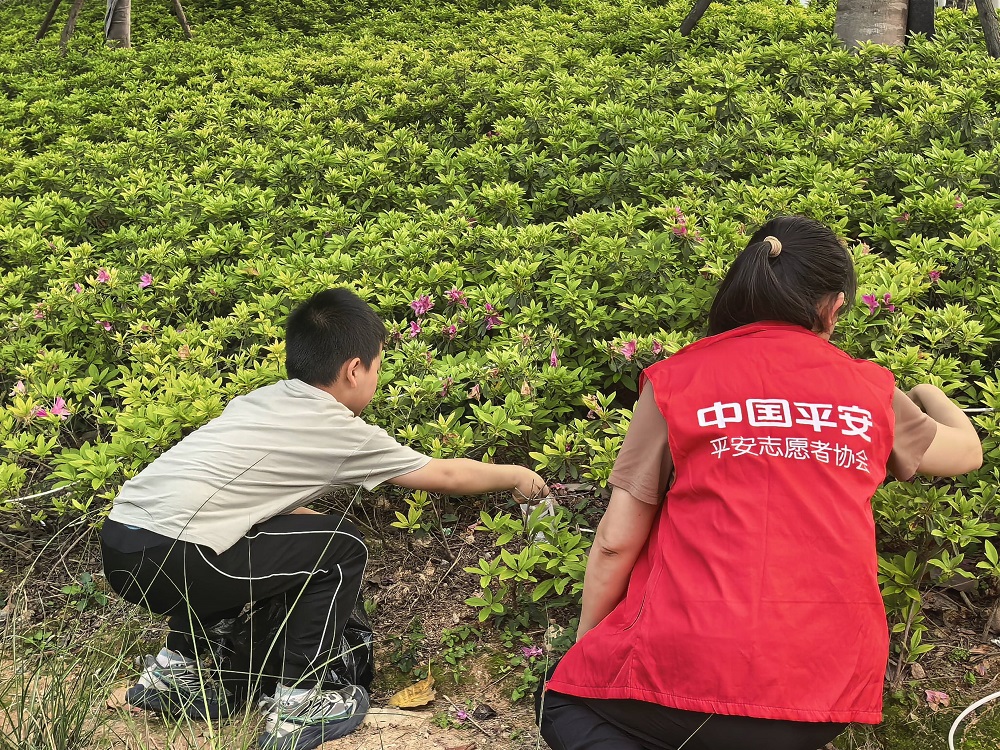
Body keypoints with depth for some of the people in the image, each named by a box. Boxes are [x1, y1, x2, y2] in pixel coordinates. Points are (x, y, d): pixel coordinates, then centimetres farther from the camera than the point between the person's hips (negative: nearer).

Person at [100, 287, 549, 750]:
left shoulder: (260, 401, 18)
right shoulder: (343, 433, 1)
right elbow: (446, 476, 14)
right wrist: (517, 477, 30)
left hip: (116, 544, 8)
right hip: (168, 561, -8)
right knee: (341, 549, 7)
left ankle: (174, 666, 31)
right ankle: (296, 706, 11)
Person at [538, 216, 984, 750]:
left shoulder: (677, 381, -2)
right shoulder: (872, 389, 6)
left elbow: (616, 541, 0)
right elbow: (967, 452, 26)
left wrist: (585, 643, 16)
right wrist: (928, 395, 48)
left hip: (700, 666, -5)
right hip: (835, 684, 5)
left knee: (562, 703, 21)